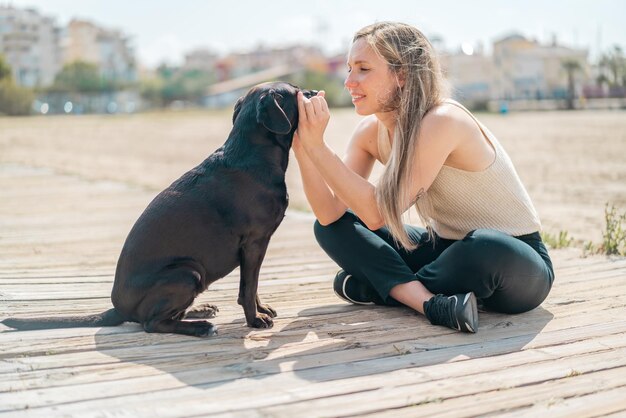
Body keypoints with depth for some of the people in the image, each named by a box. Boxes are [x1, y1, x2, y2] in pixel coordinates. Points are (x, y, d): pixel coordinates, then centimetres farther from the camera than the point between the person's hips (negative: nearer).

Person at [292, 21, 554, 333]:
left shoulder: (443, 121, -27)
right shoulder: (370, 131, -4)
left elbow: (378, 214, -30)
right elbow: (331, 213, -12)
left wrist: (317, 146, -31)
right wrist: (302, 148, -23)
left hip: (515, 260, -7)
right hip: (448, 246, 7)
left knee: (487, 248, -43)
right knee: (331, 227, -5)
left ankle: (380, 286, -16)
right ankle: (432, 302, -23)